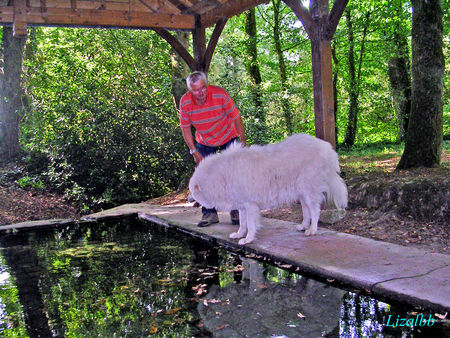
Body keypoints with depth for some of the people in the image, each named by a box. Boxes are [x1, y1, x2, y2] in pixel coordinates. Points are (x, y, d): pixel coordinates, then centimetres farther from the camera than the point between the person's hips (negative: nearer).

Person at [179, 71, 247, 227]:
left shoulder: (220, 94, -27)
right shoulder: (185, 103, -21)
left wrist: (243, 141, -14)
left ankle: (236, 210, 10)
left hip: (228, 138, -2)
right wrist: (194, 152, -11)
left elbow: (236, 118, -17)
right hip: (204, 142, 2)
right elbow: (185, 128, -8)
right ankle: (209, 213, 7)